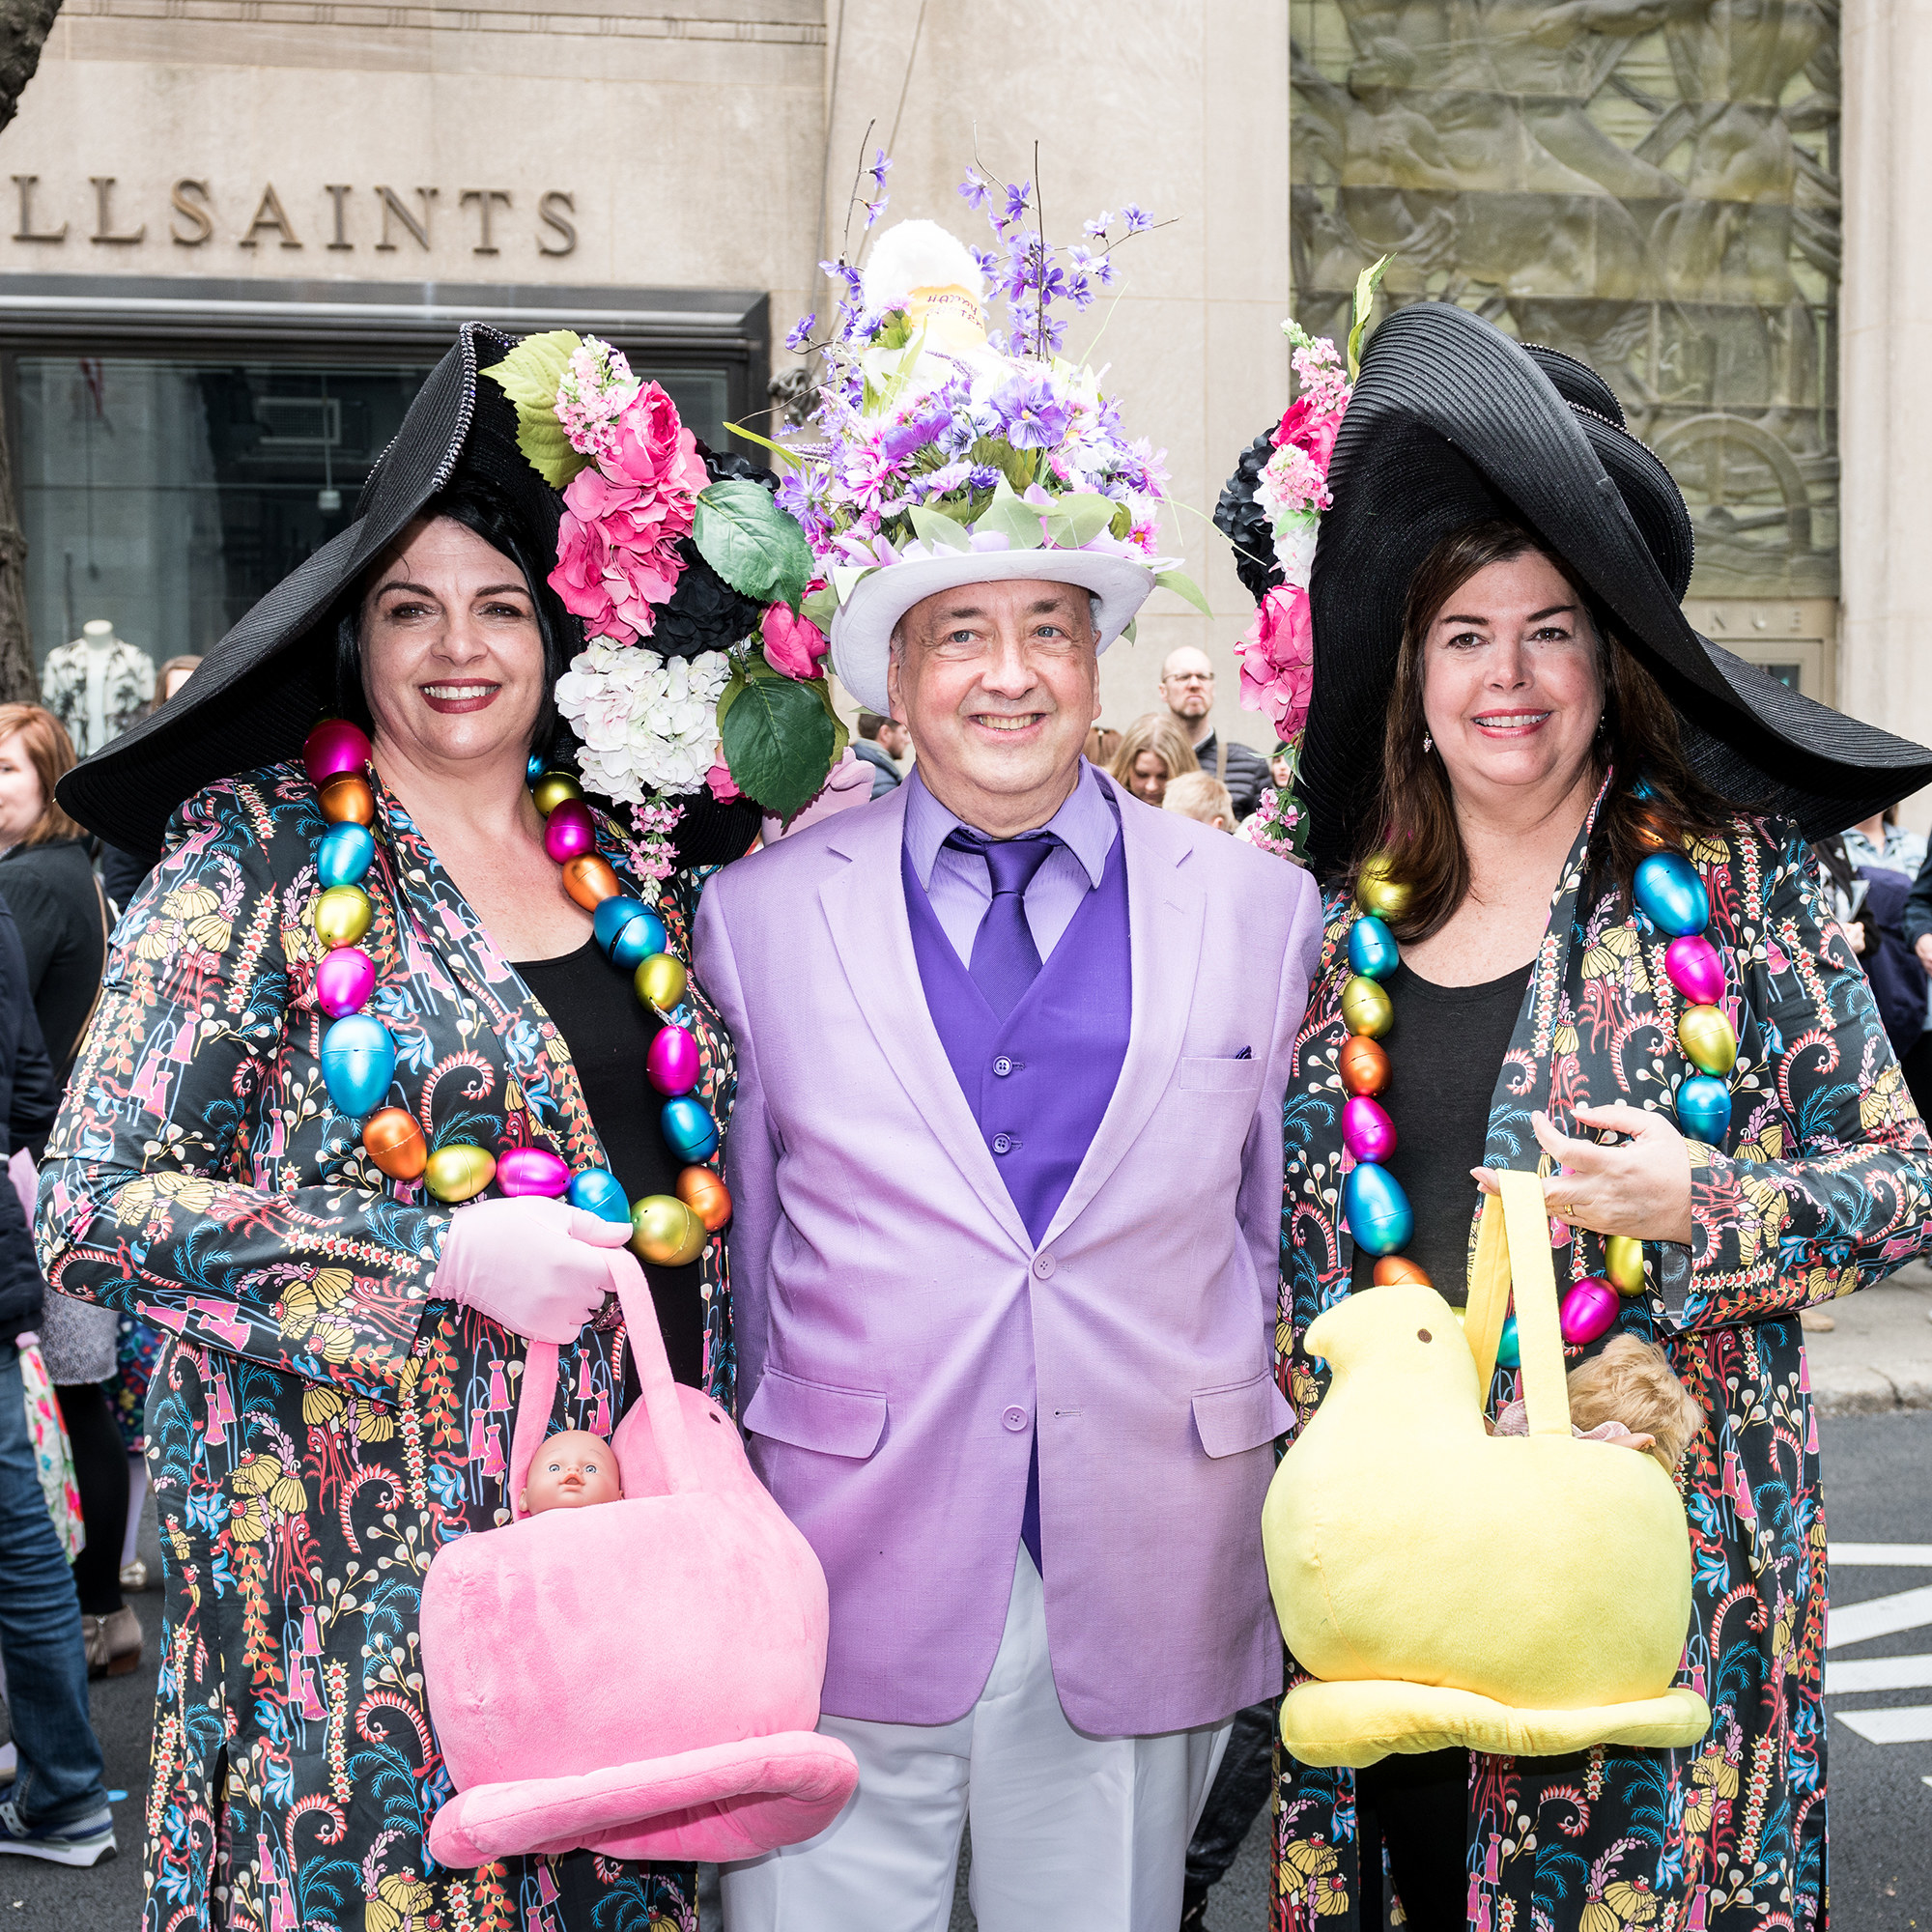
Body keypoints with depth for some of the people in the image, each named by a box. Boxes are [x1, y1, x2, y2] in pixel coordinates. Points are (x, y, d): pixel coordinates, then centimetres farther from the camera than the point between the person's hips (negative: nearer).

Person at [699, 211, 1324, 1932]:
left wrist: (1256, 1542, 13)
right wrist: (759, 1504, 10)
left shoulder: (1261, 912, 4)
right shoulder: (762, 915, 2)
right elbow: (743, 1242, 7)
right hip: (845, 1596, 0)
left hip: (1145, 1596, 1)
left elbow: (1275, 1235, 9)